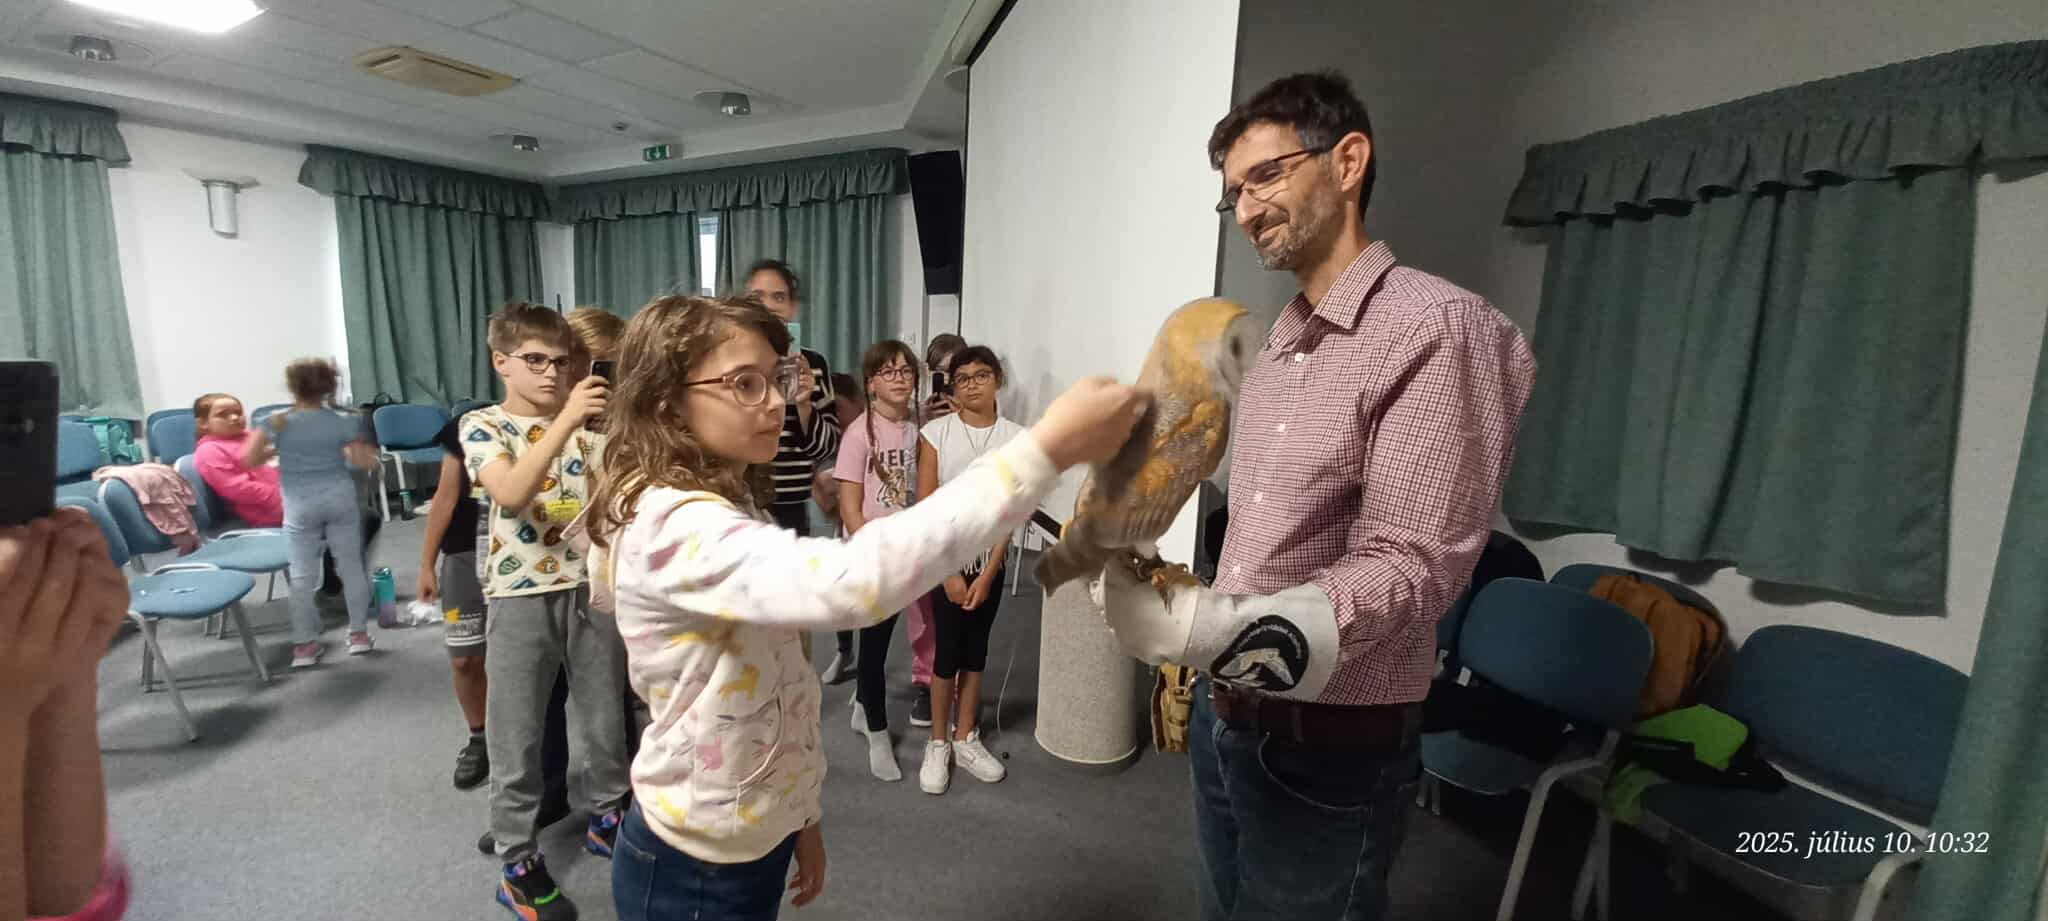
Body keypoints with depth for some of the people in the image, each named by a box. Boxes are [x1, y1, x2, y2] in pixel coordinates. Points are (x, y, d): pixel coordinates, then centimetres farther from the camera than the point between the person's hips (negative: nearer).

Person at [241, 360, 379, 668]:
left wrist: (275, 450, 12)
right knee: (351, 565, 9)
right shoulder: (343, 421, -5)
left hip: (300, 505, 0)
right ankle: (359, 634, 14)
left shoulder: (277, 421, -6)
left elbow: (249, 460, -5)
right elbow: (365, 462, -5)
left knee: (302, 574, 6)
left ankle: (304, 644, 11)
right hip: (340, 497, 1)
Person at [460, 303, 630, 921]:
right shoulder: (483, 425, -4)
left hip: (592, 588, 3)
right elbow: (511, 493, -23)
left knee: (606, 719, 15)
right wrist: (565, 418, -30)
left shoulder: (589, 422, 5)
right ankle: (518, 864, 25)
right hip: (521, 595, -3)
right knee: (518, 735, 8)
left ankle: (608, 818, 37)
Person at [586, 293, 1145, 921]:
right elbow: (848, 582, -46)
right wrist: (1049, 448, -46)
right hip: (696, 870, -8)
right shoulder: (672, 524, -28)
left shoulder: (724, 512, 4)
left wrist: (797, 813, 13)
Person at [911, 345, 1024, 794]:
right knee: (946, 652, 3)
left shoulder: (1016, 438, -4)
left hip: (989, 561, 2)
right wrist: (949, 573, -11)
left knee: (975, 651, 13)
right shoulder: (936, 433, -9)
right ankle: (938, 744, 22)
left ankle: (965, 739, 28)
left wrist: (987, 574, -9)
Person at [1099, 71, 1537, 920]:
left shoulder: (1436, 328, -17)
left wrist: (1219, 633, -33)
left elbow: (1409, 567, -23)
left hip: (1330, 742, -7)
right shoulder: (1276, 344, 8)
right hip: (1228, 713, 7)